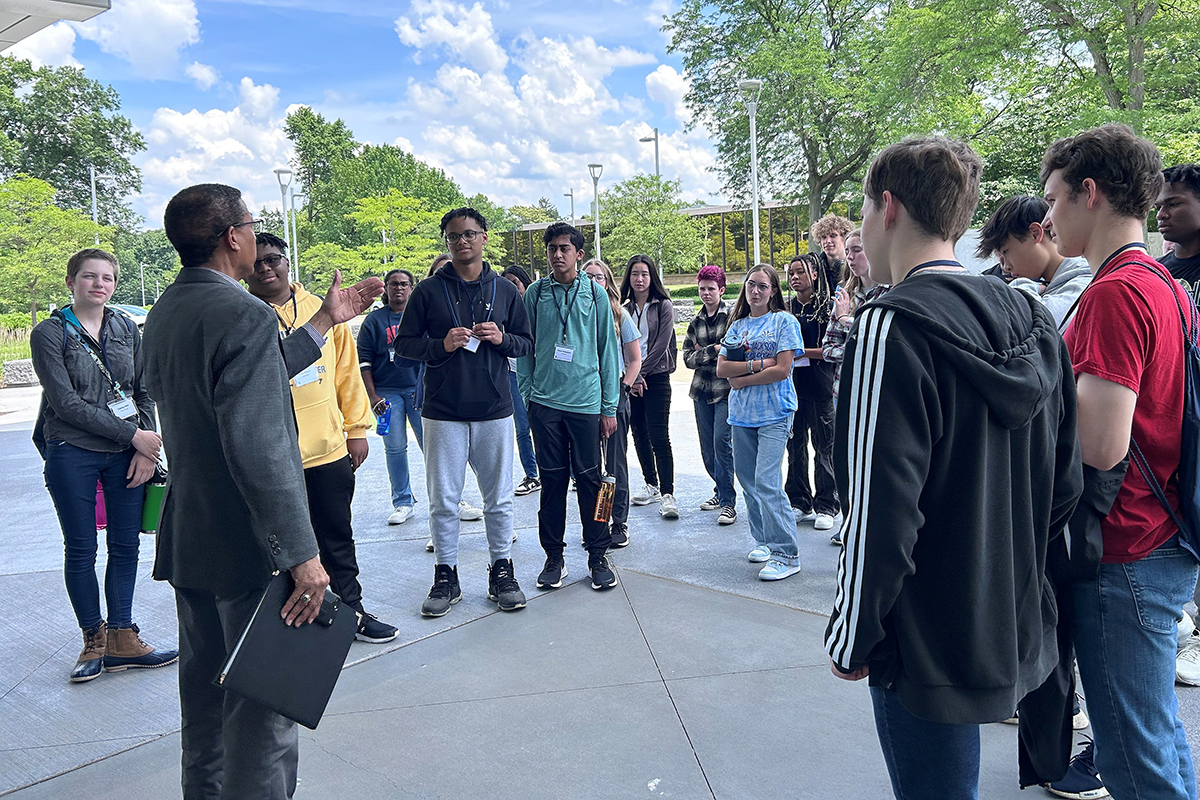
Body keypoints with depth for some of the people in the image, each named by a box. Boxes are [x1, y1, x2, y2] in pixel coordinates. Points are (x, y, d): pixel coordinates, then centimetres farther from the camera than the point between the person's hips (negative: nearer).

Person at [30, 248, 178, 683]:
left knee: (125, 547, 6)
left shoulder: (126, 329, 9)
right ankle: (94, 641, 21)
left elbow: (145, 392, 9)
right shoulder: (50, 333, -3)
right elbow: (66, 402, -11)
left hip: (127, 453, 3)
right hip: (72, 455, -3)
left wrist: (147, 449, -4)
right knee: (81, 550, 7)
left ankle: (121, 639, 17)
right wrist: (132, 435, -15)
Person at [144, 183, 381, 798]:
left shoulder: (164, 314, 10)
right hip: (245, 543, -10)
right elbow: (259, 448, -27)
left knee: (205, 688, 22)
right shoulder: (243, 314, -20)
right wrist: (301, 554, -24)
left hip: (185, 540, 10)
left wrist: (325, 321, 22)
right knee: (263, 702, 2)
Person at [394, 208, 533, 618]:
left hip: (494, 411, 1)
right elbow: (404, 343, 5)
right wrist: (440, 345, -13)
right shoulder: (428, 291, 4)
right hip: (443, 412, -1)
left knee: (499, 498, 7)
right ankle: (446, 576, 18)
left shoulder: (504, 290, 9)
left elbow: (525, 343, 13)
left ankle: (501, 571, 21)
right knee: (443, 499, 4)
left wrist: (502, 339, -8)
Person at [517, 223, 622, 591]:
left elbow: (608, 350, 5)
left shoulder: (596, 294, 4)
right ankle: (553, 556, 18)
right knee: (552, 480, 6)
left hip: (586, 402, -1)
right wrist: (526, 398, 2)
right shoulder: (535, 294, 6)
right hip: (545, 402, 1)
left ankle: (598, 556, 16)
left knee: (590, 480, 4)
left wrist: (609, 407, 2)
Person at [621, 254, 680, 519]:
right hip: (630, 379, 4)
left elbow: (661, 344, -8)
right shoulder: (624, 308, 10)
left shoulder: (663, 305, 0)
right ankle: (651, 485, 23)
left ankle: (667, 494, -9)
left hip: (656, 377, -4)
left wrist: (641, 373, -10)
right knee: (639, 435, 10)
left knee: (659, 437, -11)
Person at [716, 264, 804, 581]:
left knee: (766, 481, -14)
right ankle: (763, 540, 25)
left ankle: (786, 553, -7)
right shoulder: (737, 325, 14)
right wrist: (757, 365, -10)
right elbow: (721, 368, 4)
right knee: (747, 478, 10)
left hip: (774, 412, -6)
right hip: (742, 413, 6)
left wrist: (740, 380, -5)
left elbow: (782, 369, -11)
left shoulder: (784, 321, 0)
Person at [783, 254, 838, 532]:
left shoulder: (828, 306, -3)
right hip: (792, 384, 5)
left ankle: (825, 507, 11)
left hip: (820, 386, -4)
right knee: (795, 445, 8)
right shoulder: (787, 308, 11)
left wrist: (803, 352, -14)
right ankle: (799, 504, 19)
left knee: (824, 446, 1)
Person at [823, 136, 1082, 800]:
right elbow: (1063, 485, 10)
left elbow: (880, 517, -25)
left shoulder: (892, 328, -22)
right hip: (1019, 635, 8)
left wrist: (850, 641, -12)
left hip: (927, 652, -8)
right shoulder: (1033, 322, 3)